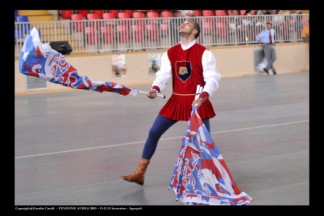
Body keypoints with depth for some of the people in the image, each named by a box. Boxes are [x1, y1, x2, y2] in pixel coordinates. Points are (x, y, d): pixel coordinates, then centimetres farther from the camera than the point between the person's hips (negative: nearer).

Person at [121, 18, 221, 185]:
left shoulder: (204, 53, -8)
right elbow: (163, 75, -4)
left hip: (197, 101, -4)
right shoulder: (170, 53, 6)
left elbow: (212, 78, -16)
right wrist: (155, 89, -26)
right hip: (176, 101, 4)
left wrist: (203, 96, -34)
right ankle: (139, 173, 7)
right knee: (153, 133, 0)